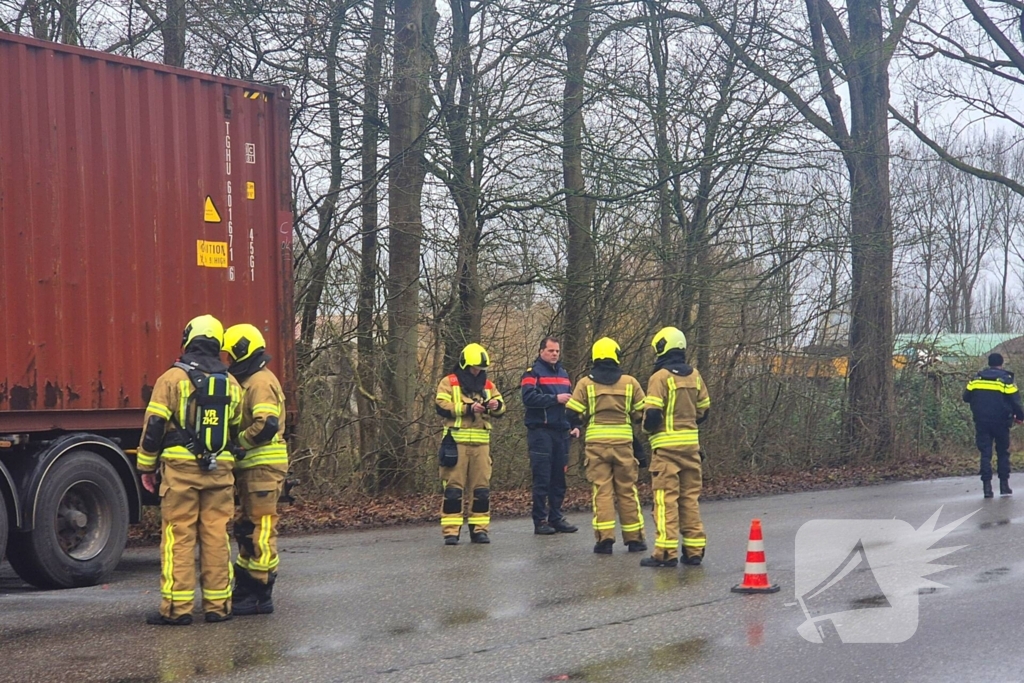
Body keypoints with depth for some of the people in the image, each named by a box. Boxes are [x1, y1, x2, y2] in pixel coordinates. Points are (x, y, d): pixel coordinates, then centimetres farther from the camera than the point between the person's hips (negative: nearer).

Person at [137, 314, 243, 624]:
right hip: (220, 470, 4)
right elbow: (238, 429, 17)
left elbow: (154, 425, -5)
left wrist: (146, 466, 4)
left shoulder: (173, 378, -4)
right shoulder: (231, 384, 10)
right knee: (217, 537, 7)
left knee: (178, 536, -1)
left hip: (180, 469, -4)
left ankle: (176, 607, -2)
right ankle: (218, 605, 10)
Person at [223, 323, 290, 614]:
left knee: (261, 532, -7)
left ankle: (261, 596, -3)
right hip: (252, 468, 11)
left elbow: (267, 425, -24)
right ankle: (245, 591, 23)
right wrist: (237, 445, 8)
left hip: (263, 468, -11)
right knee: (246, 530, 15)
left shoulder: (261, 382, -13)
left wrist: (236, 442, -14)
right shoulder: (249, 382, 20)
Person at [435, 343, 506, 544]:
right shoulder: (449, 383, 3)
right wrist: (467, 408, -15)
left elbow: (501, 409, 12)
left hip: (481, 443, 4)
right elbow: (441, 406, -10)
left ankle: (479, 529, 11)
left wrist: (496, 405, -11)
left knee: (482, 487, 4)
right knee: (453, 488, -4)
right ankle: (451, 531, -3)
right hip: (456, 442, -4)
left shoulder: (488, 385, 17)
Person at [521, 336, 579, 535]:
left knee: (559, 477, 8)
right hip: (541, 431, -6)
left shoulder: (563, 373, 19)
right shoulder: (533, 373, -2)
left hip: (561, 432, 6)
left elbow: (571, 401, 21)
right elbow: (529, 397, -17)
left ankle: (556, 518, 14)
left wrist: (574, 425, 9)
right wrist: (556, 399, -21)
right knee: (542, 478, -6)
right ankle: (540, 520, -2)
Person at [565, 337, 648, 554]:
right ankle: (634, 538, 13)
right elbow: (641, 414, 5)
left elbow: (573, 416, -3)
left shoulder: (585, 383, 0)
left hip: (596, 442, -1)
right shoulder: (630, 382, 3)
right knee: (627, 490, 9)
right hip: (623, 442, 1)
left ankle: (605, 538, -5)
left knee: (602, 490, 3)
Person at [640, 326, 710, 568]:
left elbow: (652, 414, -16)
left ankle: (666, 552, -7)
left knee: (666, 498, -4)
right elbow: (703, 411, 14)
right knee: (690, 497, 11)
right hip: (691, 443, 6)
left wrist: (647, 428, 5)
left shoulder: (660, 377, -10)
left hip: (666, 445, -6)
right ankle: (694, 550, 12)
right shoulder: (694, 375, 8)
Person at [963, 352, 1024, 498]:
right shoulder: (1006, 379, -4)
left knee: (985, 453, 3)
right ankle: (1004, 485, 8)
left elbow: (966, 397, 7)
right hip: (1000, 422, -2)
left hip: (981, 422, 2)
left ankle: (987, 486, -4)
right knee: (1003, 453, 11)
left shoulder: (976, 378, 4)